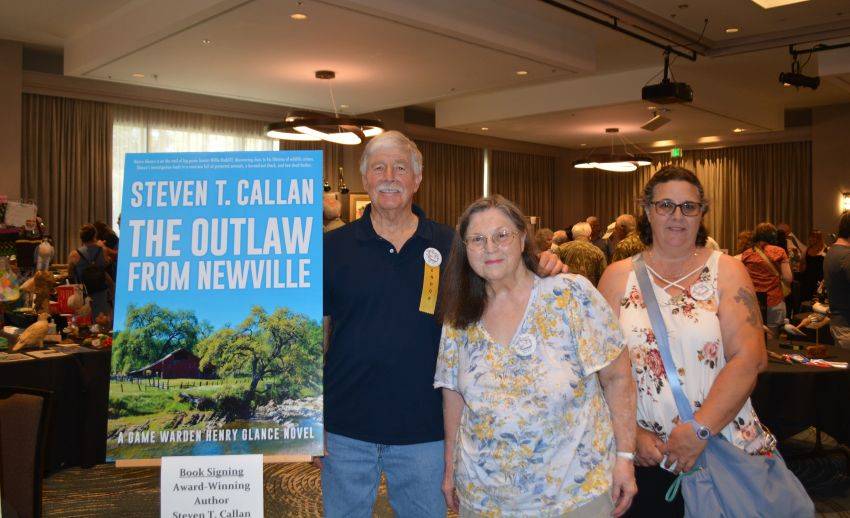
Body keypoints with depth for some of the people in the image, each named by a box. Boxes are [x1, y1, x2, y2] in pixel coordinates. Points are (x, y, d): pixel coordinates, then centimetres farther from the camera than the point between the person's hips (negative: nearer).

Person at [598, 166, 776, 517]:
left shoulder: (726, 272, 0)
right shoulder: (618, 277, 3)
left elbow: (749, 358, -10)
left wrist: (699, 430, -16)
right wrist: (632, 433, -10)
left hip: (726, 450, 0)